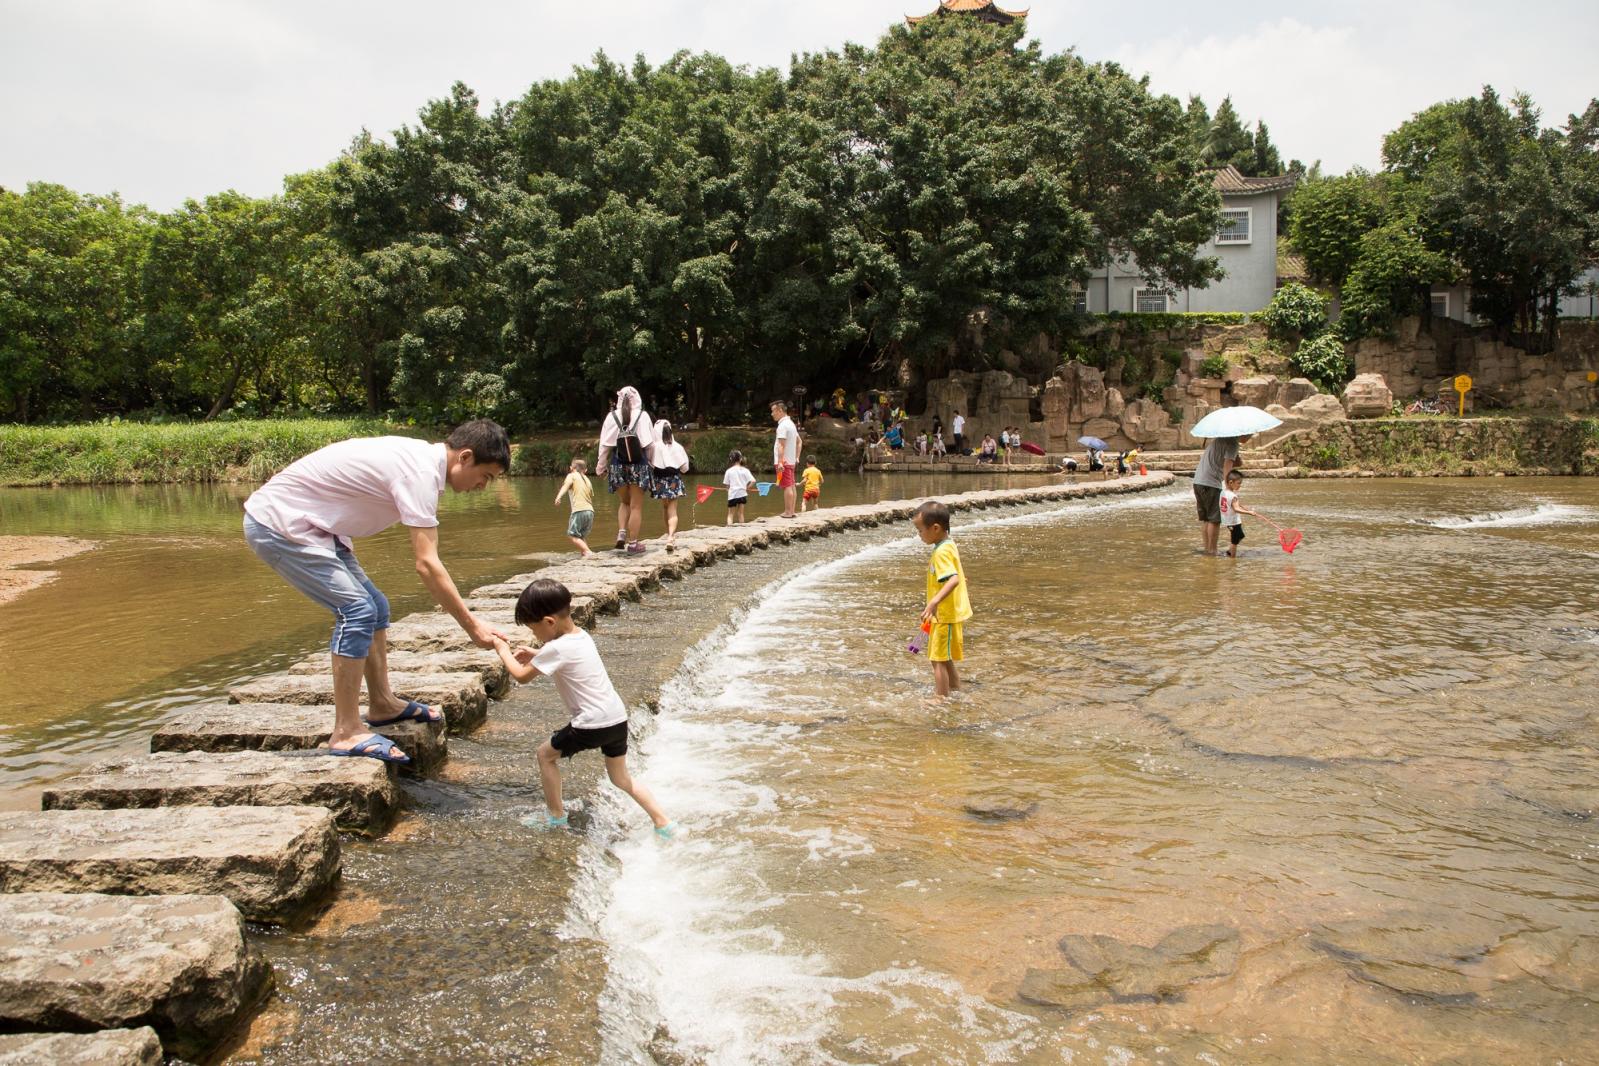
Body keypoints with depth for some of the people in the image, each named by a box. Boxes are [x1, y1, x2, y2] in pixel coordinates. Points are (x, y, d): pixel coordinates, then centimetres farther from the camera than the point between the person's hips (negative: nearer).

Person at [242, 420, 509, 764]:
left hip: (304, 524, 10)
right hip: (279, 526, -10)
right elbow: (426, 565, -27)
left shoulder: (421, 456, 5)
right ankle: (346, 734, -11)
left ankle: (382, 704, 23)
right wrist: (472, 626, -24)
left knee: (374, 606, 12)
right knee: (358, 610, -16)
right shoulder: (421, 473, -24)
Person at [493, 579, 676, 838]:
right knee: (620, 778, 22)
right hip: (618, 718, 8)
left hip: (593, 724, -8)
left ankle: (556, 818, 22)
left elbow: (521, 676, -4)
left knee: (546, 754, 14)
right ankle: (663, 823, 17)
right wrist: (535, 655, 21)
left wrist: (503, 650, 11)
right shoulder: (582, 636, 11)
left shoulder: (556, 648, -15)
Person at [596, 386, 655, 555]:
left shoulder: (612, 417, -3)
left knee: (624, 503, 20)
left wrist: (601, 467, 7)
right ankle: (633, 543, 5)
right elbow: (650, 444, -5)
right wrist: (649, 462, 9)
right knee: (636, 506, 6)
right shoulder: (642, 416, -6)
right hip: (639, 466, -2)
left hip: (618, 465, 2)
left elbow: (605, 445, -2)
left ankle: (621, 535, 2)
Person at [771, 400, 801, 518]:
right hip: (791, 461, 10)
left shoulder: (783, 425, -15)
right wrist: (797, 457, 23)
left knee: (787, 486, -9)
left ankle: (788, 512, -8)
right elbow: (799, 441, 24)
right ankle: (792, 511, 15)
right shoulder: (791, 423, 17)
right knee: (791, 486, 11)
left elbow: (781, 445, -23)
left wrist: (780, 462, -26)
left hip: (783, 461, -10)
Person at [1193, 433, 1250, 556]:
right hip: (1211, 484, -9)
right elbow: (1227, 469, -18)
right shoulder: (1232, 444, -11)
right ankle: (1212, 550, 0)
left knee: (1204, 518, 13)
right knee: (1214, 519, -2)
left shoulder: (1219, 437, 16)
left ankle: (1206, 547, 16)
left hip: (1197, 481, 9)